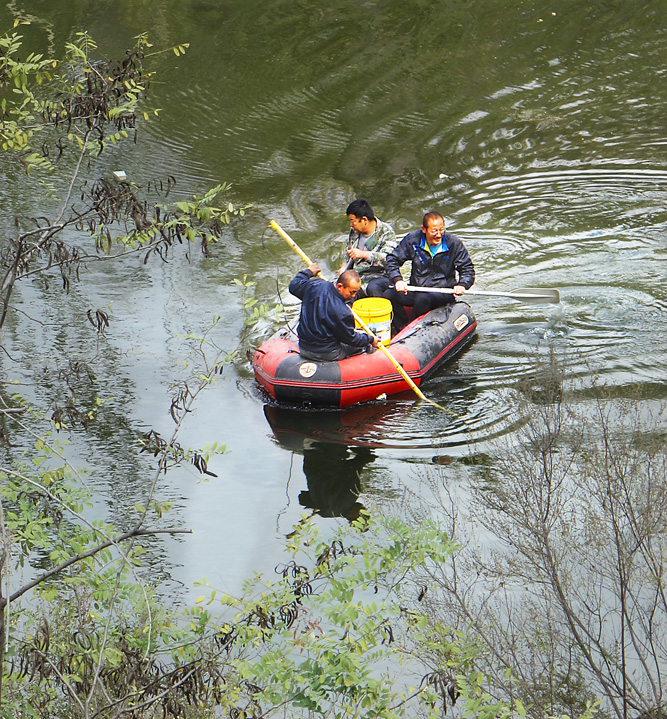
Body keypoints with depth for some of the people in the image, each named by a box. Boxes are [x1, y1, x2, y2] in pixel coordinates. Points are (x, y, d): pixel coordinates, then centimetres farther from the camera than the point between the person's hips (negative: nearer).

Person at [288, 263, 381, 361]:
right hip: (328, 355, -7)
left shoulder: (314, 286, -13)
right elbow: (350, 339, -13)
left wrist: (308, 272, 25)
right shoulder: (342, 312, -30)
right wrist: (371, 339, 3)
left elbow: (293, 286, 10)